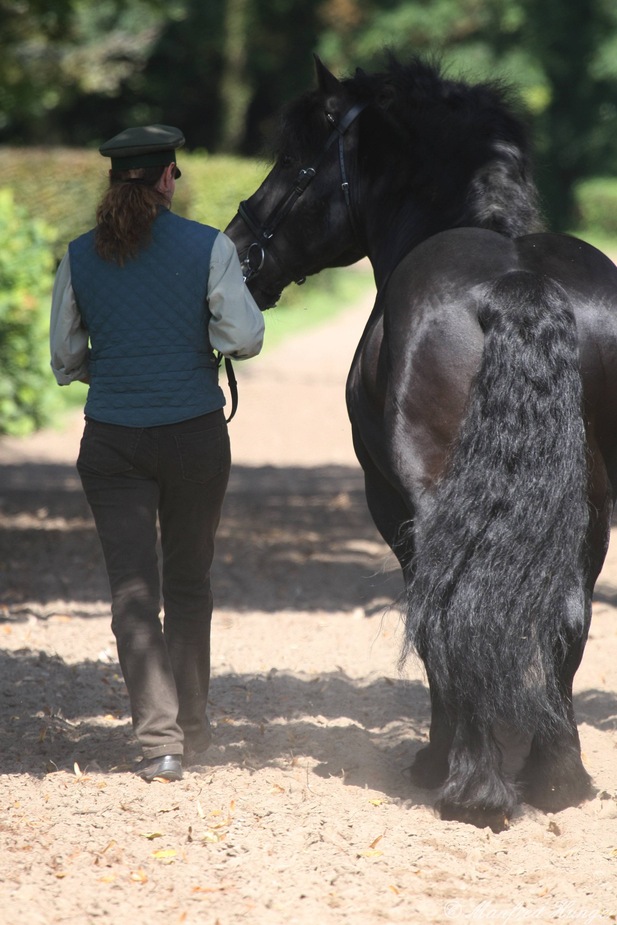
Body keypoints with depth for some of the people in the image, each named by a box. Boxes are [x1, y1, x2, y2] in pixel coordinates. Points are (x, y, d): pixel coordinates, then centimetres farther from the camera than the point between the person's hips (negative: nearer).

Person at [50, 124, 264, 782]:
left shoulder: (80, 257, -1)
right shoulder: (209, 247, -7)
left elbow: (64, 360, 5)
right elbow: (246, 338, -11)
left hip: (111, 440, 1)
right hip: (195, 432, 0)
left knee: (132, 589, 1)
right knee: (189, 582, 16)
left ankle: (159, 739, -10)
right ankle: (191, 728, 24)